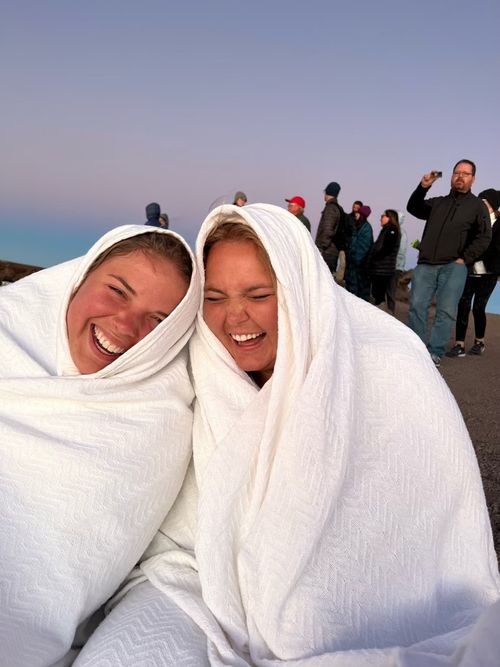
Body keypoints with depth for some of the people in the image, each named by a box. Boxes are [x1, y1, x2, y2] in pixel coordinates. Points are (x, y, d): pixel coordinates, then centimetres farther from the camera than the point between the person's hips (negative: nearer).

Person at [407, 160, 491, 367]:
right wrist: (423, 187, 2)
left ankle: (434, 353, -5)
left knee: (446, 311, -8)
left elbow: (484, 237, 4)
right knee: (417, 306, -4)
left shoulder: (477, 206, 10)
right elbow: (413, 208, 17)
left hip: (454, 267, -3)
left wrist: (465, 259, -6)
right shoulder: (438, 202, 19)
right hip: (425, 265, 3)